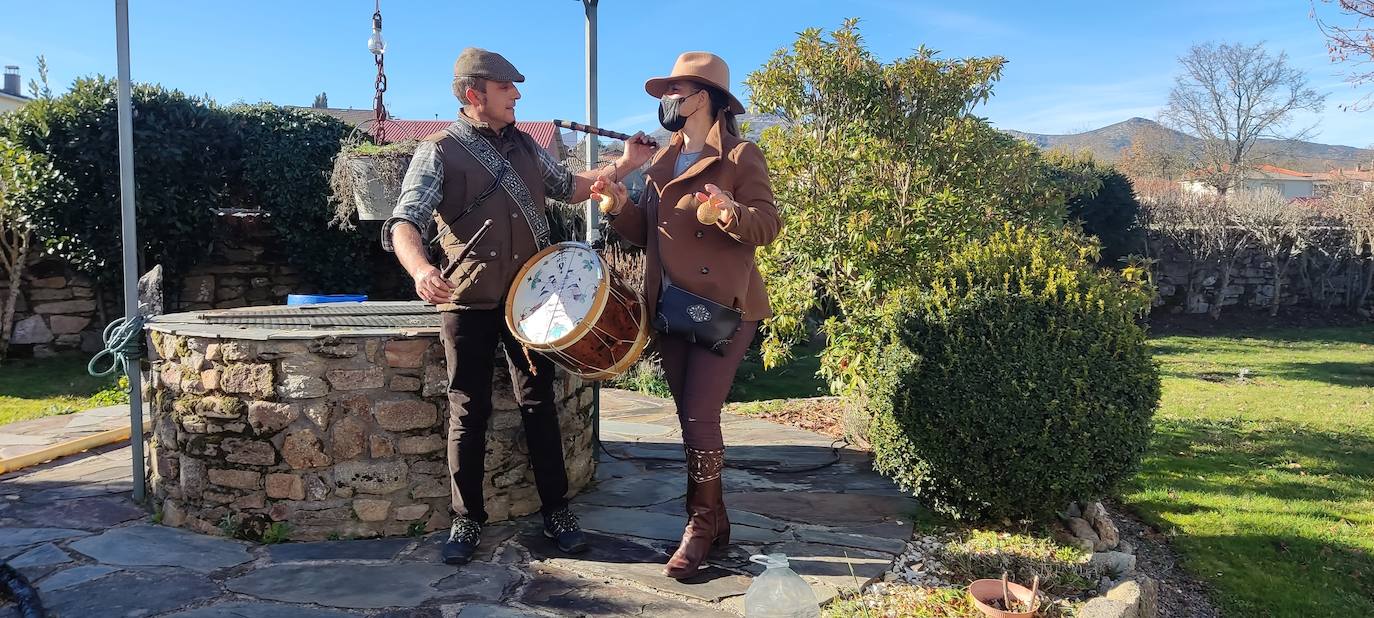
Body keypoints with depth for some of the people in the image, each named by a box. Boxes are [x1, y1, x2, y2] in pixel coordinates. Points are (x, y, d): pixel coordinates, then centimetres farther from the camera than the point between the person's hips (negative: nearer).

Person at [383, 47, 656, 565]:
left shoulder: (524, 145, 11)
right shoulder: (439, 152, -7)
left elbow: (570, 188, 23)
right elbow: (404, 223, -18)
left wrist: (625, 165, 10)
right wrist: (421, 269, -39)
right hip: (468, 303, -4)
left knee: (539, 402, 8)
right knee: (469, 412, 4)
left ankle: (556, 510, 18)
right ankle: (467, 519, 18)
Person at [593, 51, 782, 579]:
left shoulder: (740, 156, -6)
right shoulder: (662, 161, 15)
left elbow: (768, 226, -13)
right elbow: (646, 234, 15)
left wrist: (731, 211, -31)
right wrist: (621, 204, -3)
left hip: (722, 309, -7)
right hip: (671, 309, 7)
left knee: (700, 418, -9)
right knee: (691, 419, 11)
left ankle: (700, 526, 7)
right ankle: (715, 521, 24)